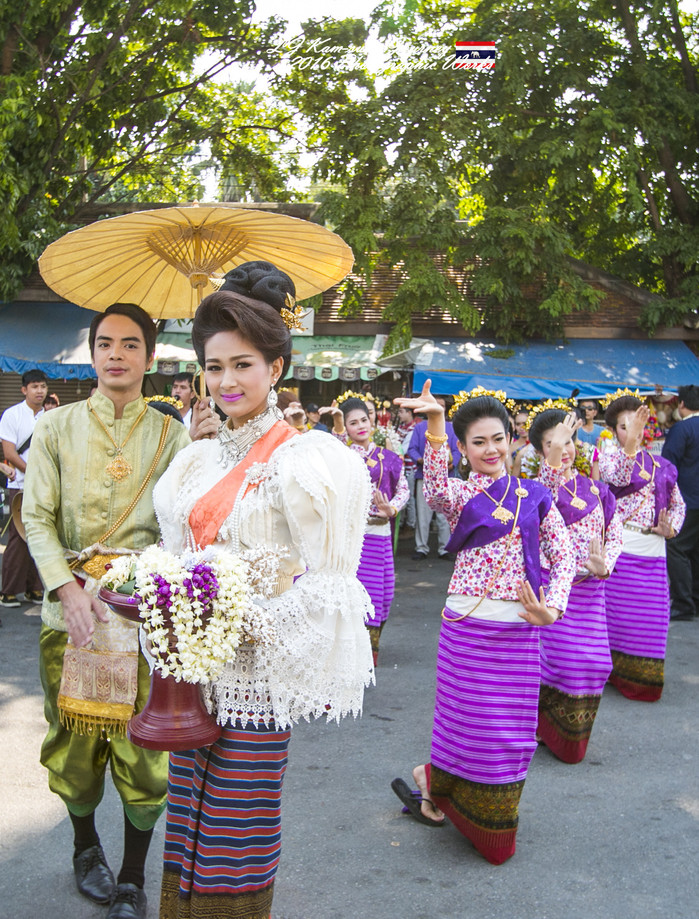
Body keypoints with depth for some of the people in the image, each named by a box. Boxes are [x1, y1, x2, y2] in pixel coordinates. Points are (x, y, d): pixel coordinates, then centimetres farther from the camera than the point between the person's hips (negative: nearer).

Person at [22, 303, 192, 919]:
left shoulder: (170, 435, 5)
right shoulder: (57, 427, 7)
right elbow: (37, 518, 1)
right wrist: (68, 588, -11)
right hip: (70, 599, 1)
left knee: (142, 740, 0)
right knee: (74, 731, 10)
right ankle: (85, 845, 37)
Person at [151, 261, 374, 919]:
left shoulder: (300, 461, -12)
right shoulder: (200, 457, 11)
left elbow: (322, 581, -14)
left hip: (254, 668, -7)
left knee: (237, 817, 4)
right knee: (189, 806, 17)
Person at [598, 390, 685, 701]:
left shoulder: (661, 465, 13)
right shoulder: (609, 458, 2)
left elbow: (678, 504, 19)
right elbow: (619, 477, -21)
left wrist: (671, 529, 0)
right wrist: (630, 442, -35)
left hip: (653, 552, 3)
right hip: (619, 548, -3)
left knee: (651, 614, 4)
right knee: (619, 610, -3)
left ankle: (642, 676, 20)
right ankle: (616, 669, 12)